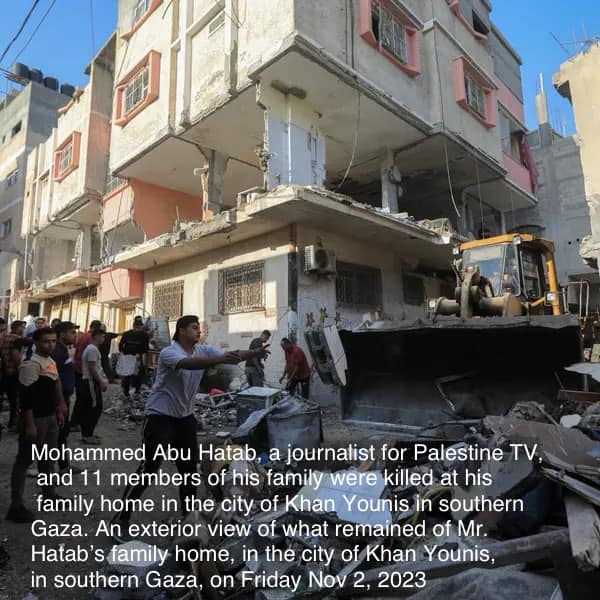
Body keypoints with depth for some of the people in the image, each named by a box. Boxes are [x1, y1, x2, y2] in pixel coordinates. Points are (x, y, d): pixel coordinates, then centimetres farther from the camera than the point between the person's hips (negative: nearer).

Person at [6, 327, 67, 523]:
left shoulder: (50, 360, 8)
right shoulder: (31, 364, -20)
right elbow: (25, 396, -23)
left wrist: (59, 409, 18)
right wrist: (30, 425, -23)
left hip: (50, 417, 9)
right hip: (36, 419, -9)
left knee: (48, 458, 19)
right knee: (24, 461, 2)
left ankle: (49, 495, 34)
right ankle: (16, 506, 13)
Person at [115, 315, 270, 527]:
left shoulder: (204, 350, -3)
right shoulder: (168, 353, -21)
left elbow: (232, 356, -15)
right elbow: (189, 363, -43)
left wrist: (255, 353, -33)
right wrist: (220, 359, -56)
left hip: (185, 416, 7)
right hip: (160, 416, -6)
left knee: (190, 467, 13)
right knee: (149, 468, -1)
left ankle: (189, 513, 31)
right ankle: (122, 515, 18)